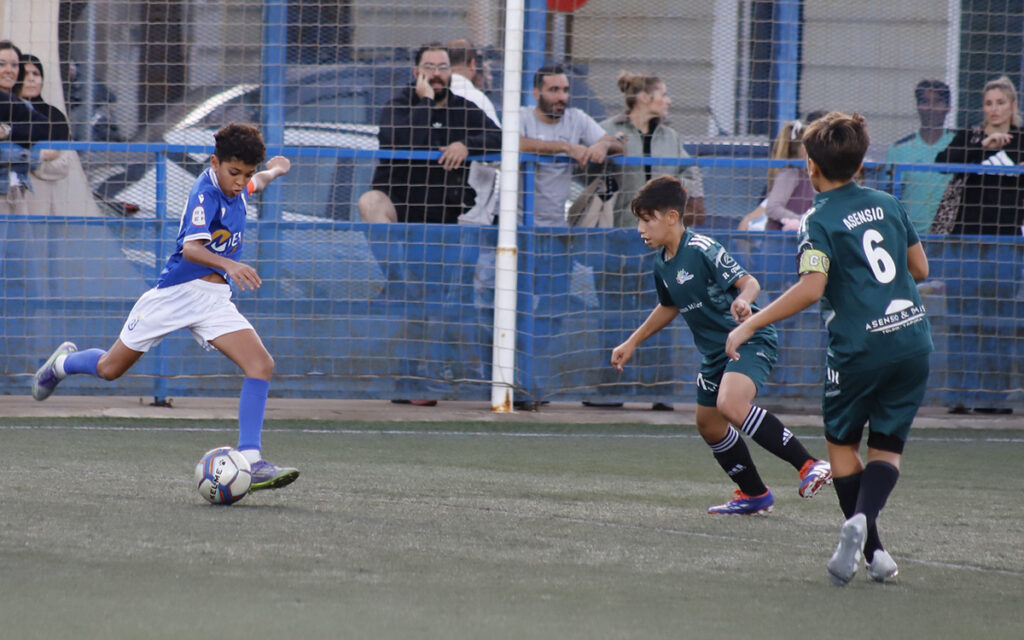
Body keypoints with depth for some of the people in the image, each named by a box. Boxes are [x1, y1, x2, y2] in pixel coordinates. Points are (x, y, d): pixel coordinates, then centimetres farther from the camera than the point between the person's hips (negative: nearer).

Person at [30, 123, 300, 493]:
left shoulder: (235, 186, 4)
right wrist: (229, 264, -52)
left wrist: (274, 170, 49)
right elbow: (190, 248, -36)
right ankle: (63, 362, 45)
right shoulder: (205, 194, -21)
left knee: (261, 366, -17)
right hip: (177, 292, -6)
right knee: (110, 369, 10)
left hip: (215, 301, 6)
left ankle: (250, 462, -20)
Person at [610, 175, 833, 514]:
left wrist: (743, 300, -45)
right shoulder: (662, 263, 8)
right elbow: (669, 307, 27)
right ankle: (754, 495, 33)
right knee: (709, 425, 16)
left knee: (731, 404, -32)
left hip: (751, 340, -10)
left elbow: (749, 282, -23)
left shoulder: (702, 250, -18)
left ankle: (809, 466, -31)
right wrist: (632, 343, 30)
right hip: (715, 350, 10)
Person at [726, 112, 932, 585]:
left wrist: (749, 325, -18)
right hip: (912, 337, 4)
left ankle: (872, 549, 9)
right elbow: (920, 268, 18)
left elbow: (811, 288, -21)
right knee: (887, 447, 11)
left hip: (859, 346, -4)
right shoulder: (888, 204, 10)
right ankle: (864, 517, -18)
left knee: (842, 443, 16)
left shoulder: (820, 221, -7)